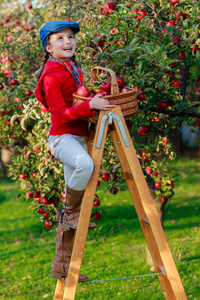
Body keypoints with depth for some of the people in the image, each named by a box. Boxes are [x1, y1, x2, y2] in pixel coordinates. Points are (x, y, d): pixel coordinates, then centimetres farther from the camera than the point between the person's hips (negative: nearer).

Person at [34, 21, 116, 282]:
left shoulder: (74, 69, 14)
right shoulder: (51, 76, -13)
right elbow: (61, 113, -20)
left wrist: (98, 101, 15)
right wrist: (89, 105, -29)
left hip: (78, 138, 8)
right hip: (62, 138, -8)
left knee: (70, 217, 7)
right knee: (85, 163, -41)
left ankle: (61, 265, 13)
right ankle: (71, 212, -17)